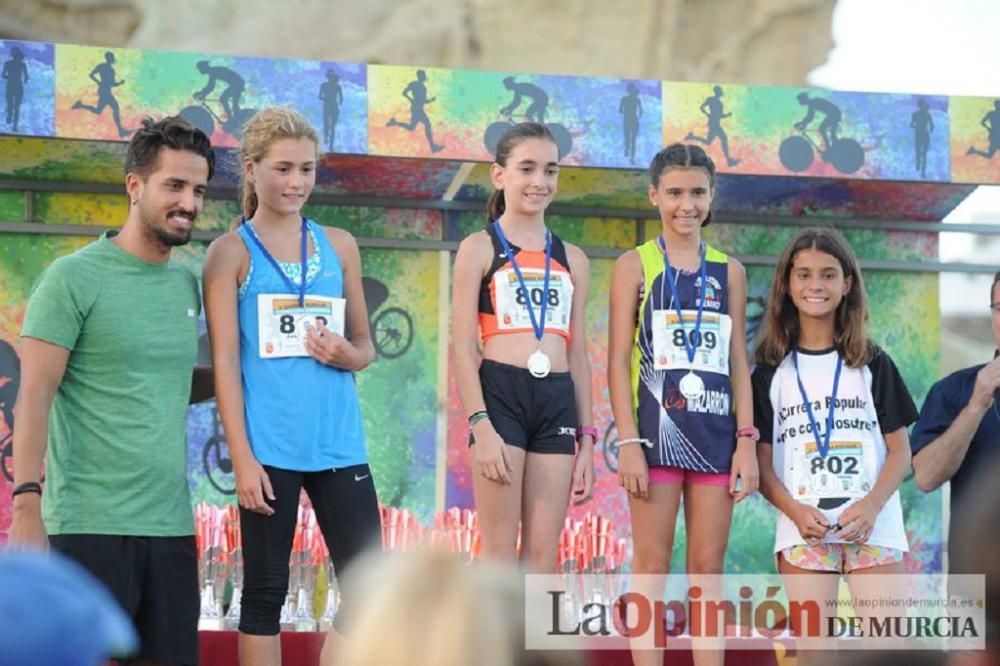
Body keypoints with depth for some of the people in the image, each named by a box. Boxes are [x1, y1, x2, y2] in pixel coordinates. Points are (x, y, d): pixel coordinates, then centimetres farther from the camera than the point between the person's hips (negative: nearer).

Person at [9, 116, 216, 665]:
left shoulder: (187, 286, 14)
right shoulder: (74, 278, -4)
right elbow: (35, 395, -9)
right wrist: (25, 504, -17)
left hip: (171, 524, 6)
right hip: (91, 526, -6)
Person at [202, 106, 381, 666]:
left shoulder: (339, 245, 11)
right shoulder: (231, 252, 0)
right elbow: (225, 361, -4)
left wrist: (347, 354, -8)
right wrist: (242, 455, -11)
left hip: (340, 441, 4)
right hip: (269, 446, -4)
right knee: (266, 588, 3)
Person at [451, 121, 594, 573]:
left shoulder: (572, 260, 16)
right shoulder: (479, 249, 3)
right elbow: (463, 348, -4)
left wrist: (586, 440, 11)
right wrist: (481, 426, -15)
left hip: (557, 402, 4)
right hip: (501, 395, -4)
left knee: (543, 557, 2)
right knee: (499, 553, -6)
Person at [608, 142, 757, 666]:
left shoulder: (728, 271, 12)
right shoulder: (635, 265, 3)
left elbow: (738, 363, 12)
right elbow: (618, 361, -2)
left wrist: (746, 441, 3)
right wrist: (629, 442, -10)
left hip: (715, 431, 3)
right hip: (657, 427, -3)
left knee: (709, 567, 4)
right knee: (652, 565, -3)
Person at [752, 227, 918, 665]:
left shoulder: (873, 365, 10)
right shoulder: (771, 372, 10)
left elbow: (899, 451, 7)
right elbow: (763, 462, 6)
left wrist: (872, 506, -11)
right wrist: (795, 510, -12)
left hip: (874, 529, 0)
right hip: (803, 532, 0)